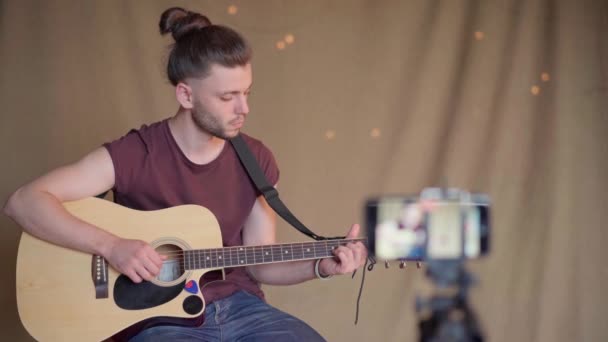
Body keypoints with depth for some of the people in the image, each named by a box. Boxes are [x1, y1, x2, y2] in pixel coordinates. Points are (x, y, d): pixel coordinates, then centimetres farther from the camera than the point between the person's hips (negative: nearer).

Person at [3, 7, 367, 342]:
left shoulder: (255, 159, 3)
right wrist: (111, 246, -26)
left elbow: (259, 264, 8)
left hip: (240, 308, 5)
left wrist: (321, 266, -10)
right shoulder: (136, 154, -11)